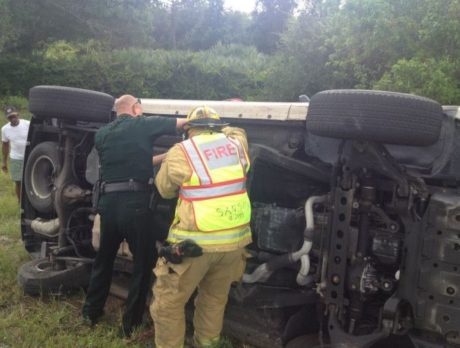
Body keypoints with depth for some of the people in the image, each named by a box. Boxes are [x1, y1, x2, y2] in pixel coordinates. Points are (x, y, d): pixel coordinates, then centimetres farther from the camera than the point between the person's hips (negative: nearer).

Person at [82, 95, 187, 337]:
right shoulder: (142, 125, 0)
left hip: (108, 202, 5)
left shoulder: (101, 134, 14)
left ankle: (91, 313, 35)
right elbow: (184, 123, 1)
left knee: (104, 258, 22)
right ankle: (130, 324, 17)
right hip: (135, 203, -5)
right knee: (143, 262, 9)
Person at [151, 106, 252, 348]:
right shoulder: (236, 144, 5)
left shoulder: (179, 153, -8)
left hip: (196, 240, -5)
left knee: (169, 301, 12)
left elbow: (165, 189, 7)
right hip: (234, 239, 6)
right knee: (215, 298, 23)